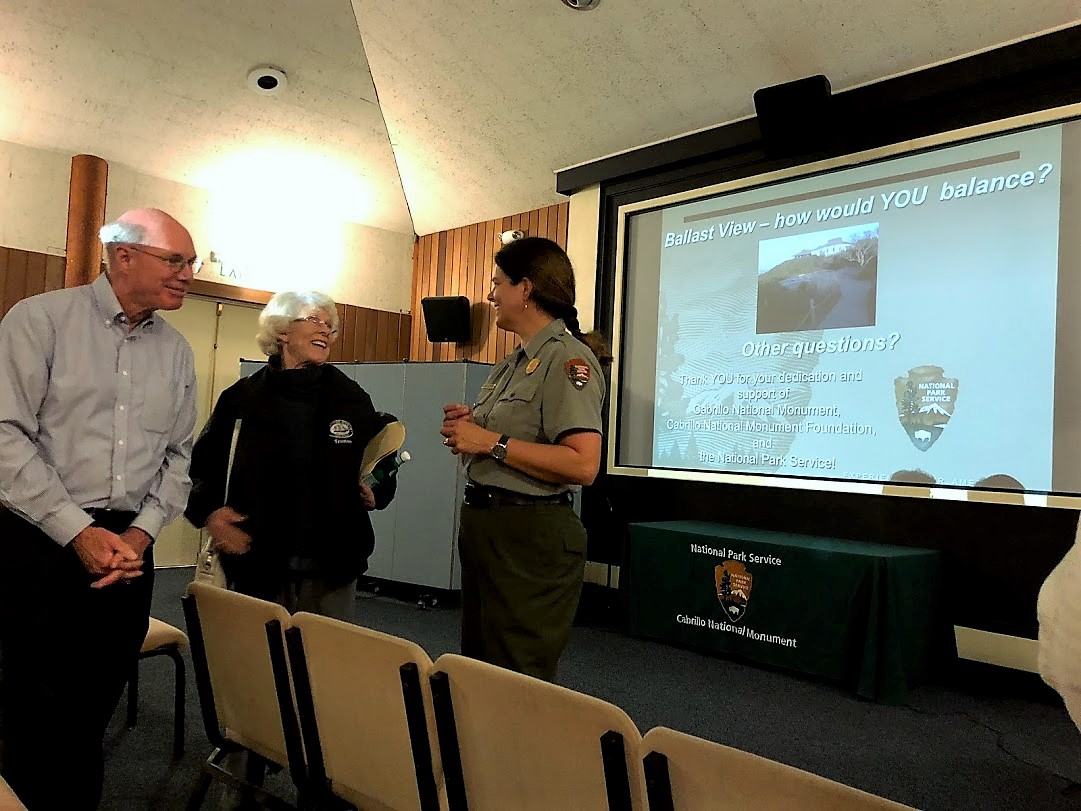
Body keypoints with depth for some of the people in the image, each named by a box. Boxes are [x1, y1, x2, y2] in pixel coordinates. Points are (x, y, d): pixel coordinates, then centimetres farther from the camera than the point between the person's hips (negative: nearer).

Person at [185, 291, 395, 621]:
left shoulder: (352, 399, 4)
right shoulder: (243, 398, 1)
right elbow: (203, 464, 9)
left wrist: (376, 492, -5)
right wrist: (209, 511, -7)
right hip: (257, 569, -1)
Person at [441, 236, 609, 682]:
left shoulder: (568, 357, -14)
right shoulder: (512, 362, 15)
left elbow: (582, 464, -26)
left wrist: (491, 442, -20)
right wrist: (470, 426, 4)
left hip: (530, 536, -9)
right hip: (483, 527, 10)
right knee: (479, 670, 20)